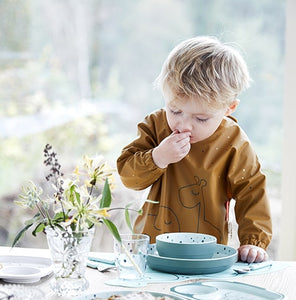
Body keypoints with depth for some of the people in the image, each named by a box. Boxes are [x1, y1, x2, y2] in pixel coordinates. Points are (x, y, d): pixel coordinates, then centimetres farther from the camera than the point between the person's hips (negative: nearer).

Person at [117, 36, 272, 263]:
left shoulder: (234, 145, -5)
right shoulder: (157, 125, 1)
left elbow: (251, 194, 1)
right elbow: (128, 175, 0)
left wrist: (254, 242, -9)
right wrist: (158, 158, -18)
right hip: (151, 244, 2)